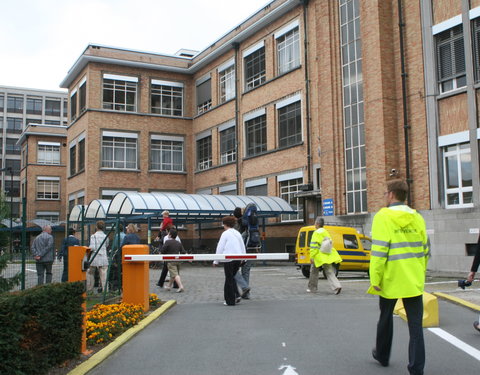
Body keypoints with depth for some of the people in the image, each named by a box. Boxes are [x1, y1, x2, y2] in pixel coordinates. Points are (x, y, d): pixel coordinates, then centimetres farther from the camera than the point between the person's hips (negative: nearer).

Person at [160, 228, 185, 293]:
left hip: (170, 261, -7)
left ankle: (181, 286, -26)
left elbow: (162, 251, -11)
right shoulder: (179, 243, 9)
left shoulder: (167, 242, -9)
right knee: (172, 275, 20)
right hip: (177, 260, 7)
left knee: (175, 274, -12)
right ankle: (169, 286, 35)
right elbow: (183, 252, 4)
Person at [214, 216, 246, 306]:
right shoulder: (238, 233, 13)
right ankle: (236, 296, 6)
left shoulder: (225, 234, -6)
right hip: (238, 259, 6)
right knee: (232, 277, 19)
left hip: (228, 259, -6)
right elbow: (243, 247, 16)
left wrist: (216, 261, 0)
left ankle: (230, 301, 5)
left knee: (229, 279, 2)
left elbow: (220, 248, -5)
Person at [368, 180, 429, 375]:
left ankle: (382, 355, 35)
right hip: (414, 281, 3)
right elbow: (425, 250, 10)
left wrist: (375, 279, -12)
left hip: (391, 280, -3)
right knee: (415, 325, 5)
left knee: (386, 318, 18)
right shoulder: (417, 218, 5)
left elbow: (379, 252, -17)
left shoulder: (383, 217, -11)